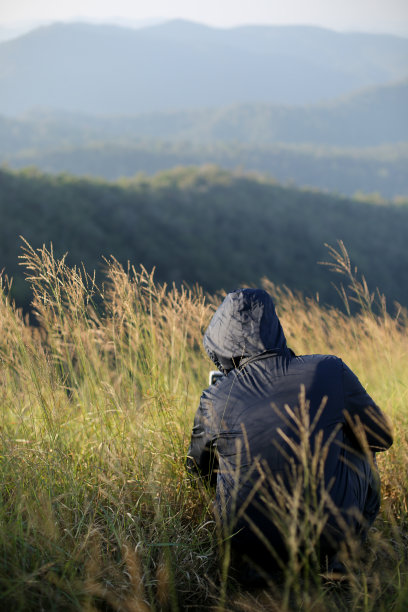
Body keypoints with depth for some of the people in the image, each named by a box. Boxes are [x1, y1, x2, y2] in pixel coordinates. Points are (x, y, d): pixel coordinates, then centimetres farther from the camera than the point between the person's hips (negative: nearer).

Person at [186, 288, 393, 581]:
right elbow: (382, 437, 6)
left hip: (247, 547, 1)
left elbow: (199, 469, 12)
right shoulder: (330, 372, -10)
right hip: (328, 535, -1)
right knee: (362, 448, 25)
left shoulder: (215, 401, -8)